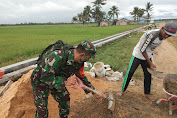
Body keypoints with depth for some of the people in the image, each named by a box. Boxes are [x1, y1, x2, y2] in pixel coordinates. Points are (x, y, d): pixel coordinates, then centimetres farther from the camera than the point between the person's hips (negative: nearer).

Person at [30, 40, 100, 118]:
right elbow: (45, 77, -38)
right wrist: (65, 82, -38)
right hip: (40, 81, -6)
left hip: (55, 81, 7)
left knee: (65, 100, 14)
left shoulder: (78, 62, -13)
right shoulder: (59, 56, -39)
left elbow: (81, 77, 3)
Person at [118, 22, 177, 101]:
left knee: (148, 75, 11)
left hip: (147, 56, 7)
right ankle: (123, 90, 15)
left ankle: (147, 93, 29)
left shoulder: (163, 36, -7)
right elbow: (142, 50, -26)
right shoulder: (152, 34, -32)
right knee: (130, 73, -3)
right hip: (138, 55, -6)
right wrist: (150, 63, -20)